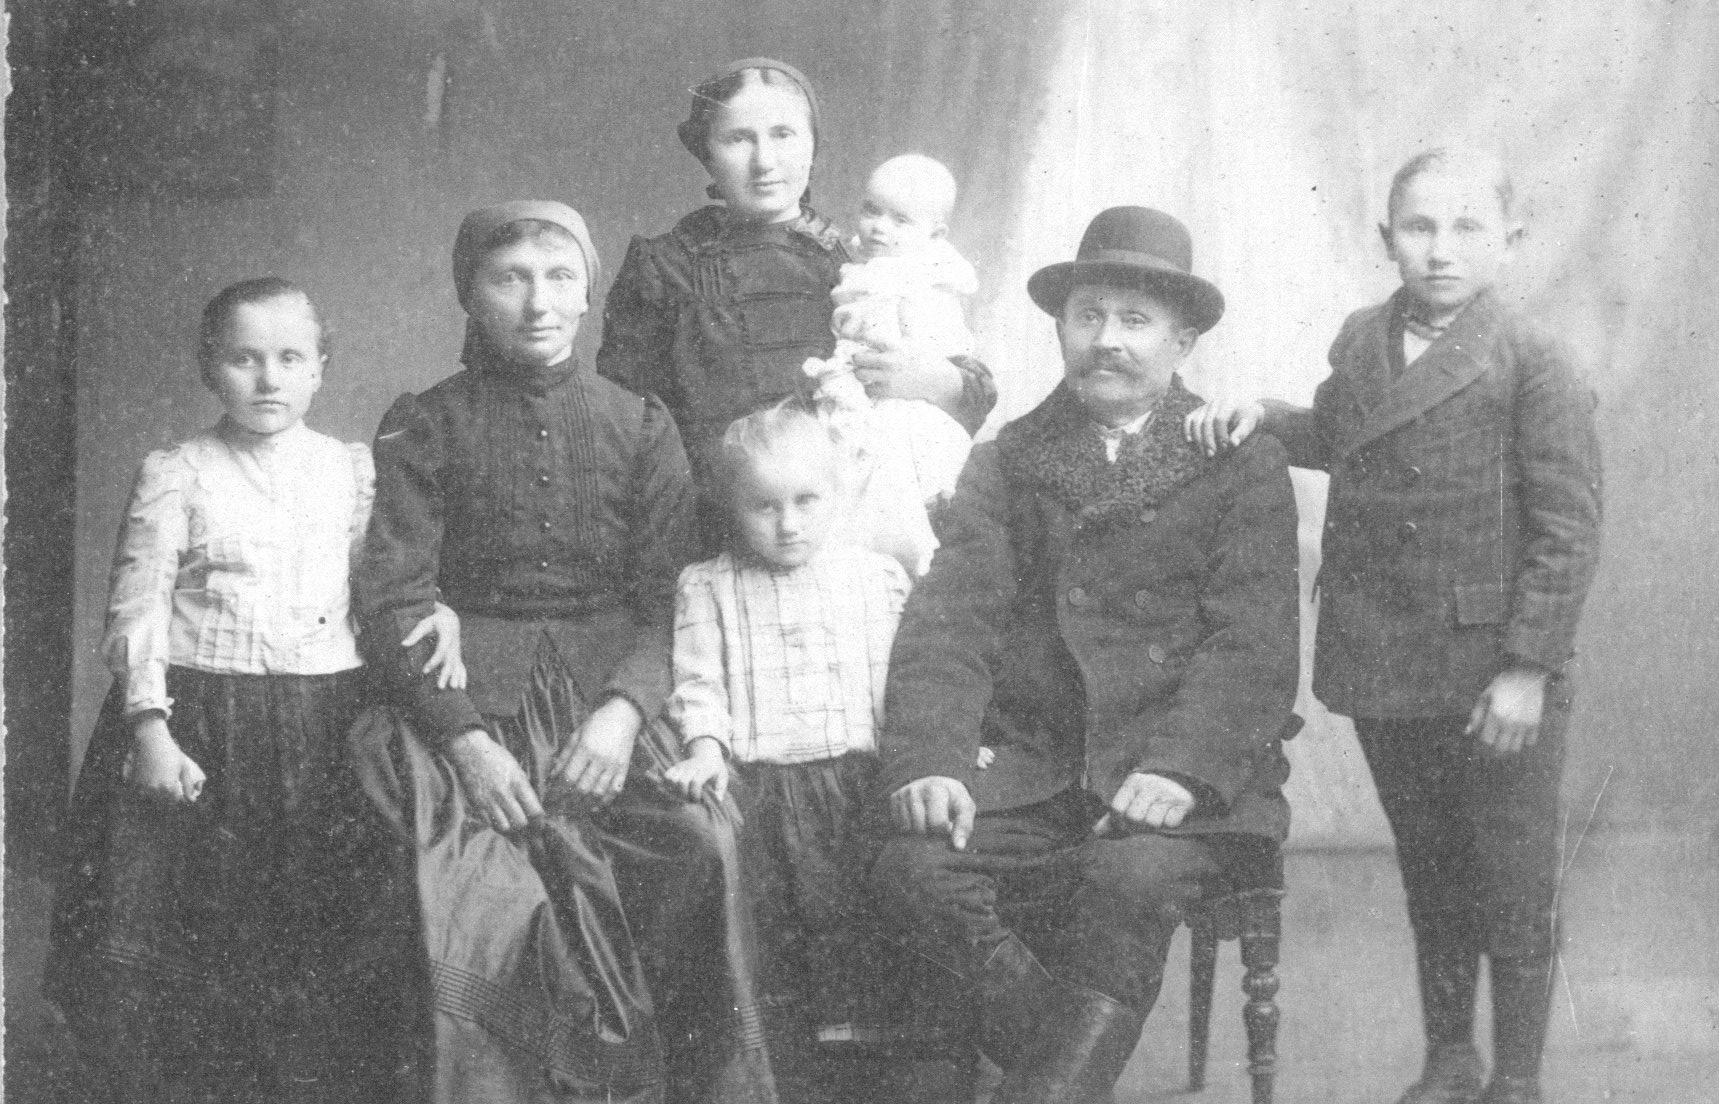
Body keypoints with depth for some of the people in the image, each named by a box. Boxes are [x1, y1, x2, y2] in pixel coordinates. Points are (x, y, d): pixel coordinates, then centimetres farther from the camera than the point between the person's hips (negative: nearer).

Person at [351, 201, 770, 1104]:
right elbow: (394, 598, -1)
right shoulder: (422, 429, 9)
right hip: (467, 702, -1)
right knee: (480, 909, -29)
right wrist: (465, 739, -16)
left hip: (612, 698, 1)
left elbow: (669, 596, 6)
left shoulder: (640, 427, 14)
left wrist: (625, 709, -14)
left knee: (699, 850, -27)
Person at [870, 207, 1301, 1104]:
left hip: (1183, 776, -3)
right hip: (1038, 766, 3)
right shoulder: (1007, 463, 17)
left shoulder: (1244, 466, 10)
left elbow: (1253, 643, -2)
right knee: (914, 869, -25)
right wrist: (930, 757, -15)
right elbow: (950, 617, 4)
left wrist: (1181, 766, -20)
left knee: (1131, 878, -34)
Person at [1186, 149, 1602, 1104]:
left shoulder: (1532, 365, -13)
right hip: (1382, 668, 6)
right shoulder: (1360, 345, 6)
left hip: (1493, 676, -5)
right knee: (1428, 879, 18)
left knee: (1512, 891, 6)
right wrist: (1262, 414, 5)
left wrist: (1526, 667, -17)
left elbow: (1567, 527, -14)